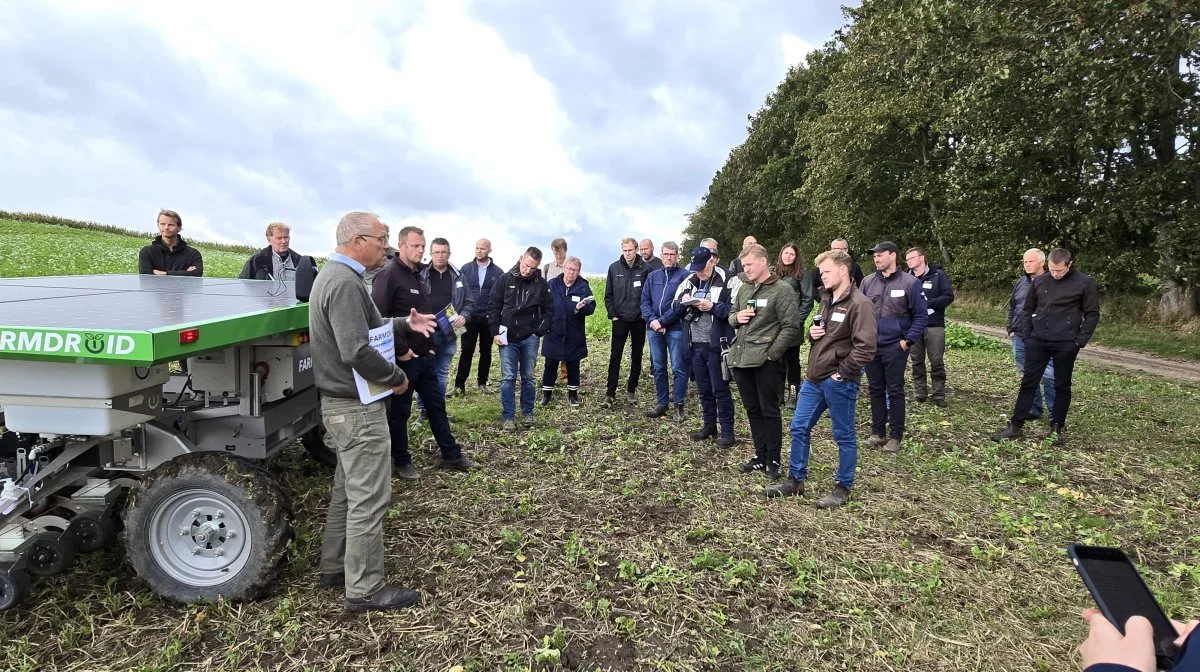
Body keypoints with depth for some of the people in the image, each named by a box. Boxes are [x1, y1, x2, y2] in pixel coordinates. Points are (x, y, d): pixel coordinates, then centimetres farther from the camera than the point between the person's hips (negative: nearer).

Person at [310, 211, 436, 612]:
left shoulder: (336, 274, 12)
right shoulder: (345, 283, -22)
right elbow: (357, 352, -30)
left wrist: (406, 324, 10)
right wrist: (397, 377, -17)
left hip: (343, 402, 11)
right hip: (358, 407, -11)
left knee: (347, 489, 21)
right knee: (369, 498, -1)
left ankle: (334, 568, 35)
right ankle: (364, 590, 12)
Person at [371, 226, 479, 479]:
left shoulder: (419, 275, 14)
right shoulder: (388, 275, -14)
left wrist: (431, 345, 15)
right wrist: (400, 350, -20)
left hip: (425, 356, 9)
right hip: (404, 358, -8)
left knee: (436, 405, 13)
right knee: (399, 411, 6)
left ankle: (451, 456, 23)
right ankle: (401, 462, 20)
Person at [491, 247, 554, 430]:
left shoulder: (541, 284, -2)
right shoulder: (505, 279, -3)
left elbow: (549, 310, 5)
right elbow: (494, 307, 1)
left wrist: (540, 331, -3)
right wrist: (495, 332, -5)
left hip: (529, 338, 1)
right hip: (507, 338, 0)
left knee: (528, 378, 9)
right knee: (508, 378, 0)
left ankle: (527, 413, 22)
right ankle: (508, 417, 7)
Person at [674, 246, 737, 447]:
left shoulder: (727, 280, -9)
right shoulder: (689, 281, 10)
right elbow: (676, 307, 12)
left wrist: (712, 307, -23)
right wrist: (683, 302, -9)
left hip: (716, 345, -6)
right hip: (696, 344, 6)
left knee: (720, 389, 2)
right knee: (703, 389, 16)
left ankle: (727, 430, 13)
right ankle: (709, 425, 29)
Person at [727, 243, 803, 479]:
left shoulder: (782, 290, -8)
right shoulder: (743, 288, 13)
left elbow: (792, 327, -12)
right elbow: (731, 317, 23)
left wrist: (772, 353, -14)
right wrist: (736, 317, -1)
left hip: (765, 362, -7)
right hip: (741, 359, 7)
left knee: (769, 412, 4)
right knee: (753, 410, 15)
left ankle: (773, 460, 17)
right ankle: (761, 456, 27)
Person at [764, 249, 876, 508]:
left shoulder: (859, 304, -14)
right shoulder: (827, 299, 13)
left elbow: (865, 348, -22)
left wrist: (842, 373, -17)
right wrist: (812, 333, 4)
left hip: (838, 382, -8)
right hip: (814, 378, 9)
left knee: (844, 436, 7)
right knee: (799, 427, 12)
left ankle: (843, 488, 22)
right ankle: (795, 480, 25)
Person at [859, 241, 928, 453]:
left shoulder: (910, 282, -7)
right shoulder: (868, 282, 4)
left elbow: (921, 314, -4)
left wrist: (908, 340, -10)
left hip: (895, 347, -4)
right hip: (870, 346, 4)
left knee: (895, 391, 4)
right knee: (875, 390, 12)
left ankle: (896, 436, 14)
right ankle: (877, 432, 23)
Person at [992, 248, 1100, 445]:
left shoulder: (1084, 283, -5)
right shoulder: (1039, 281, 5)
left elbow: (1092, 314, -2)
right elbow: (1028, 309, 14)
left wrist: (1081, 341, -9)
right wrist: (1026, 336, 6)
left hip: (1065, 344, -3)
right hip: (1037, 342, 3)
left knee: (1062, 386, 7)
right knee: (1028, 383, 3)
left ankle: (1058, 427, 19)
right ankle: (1015, 426, 7)